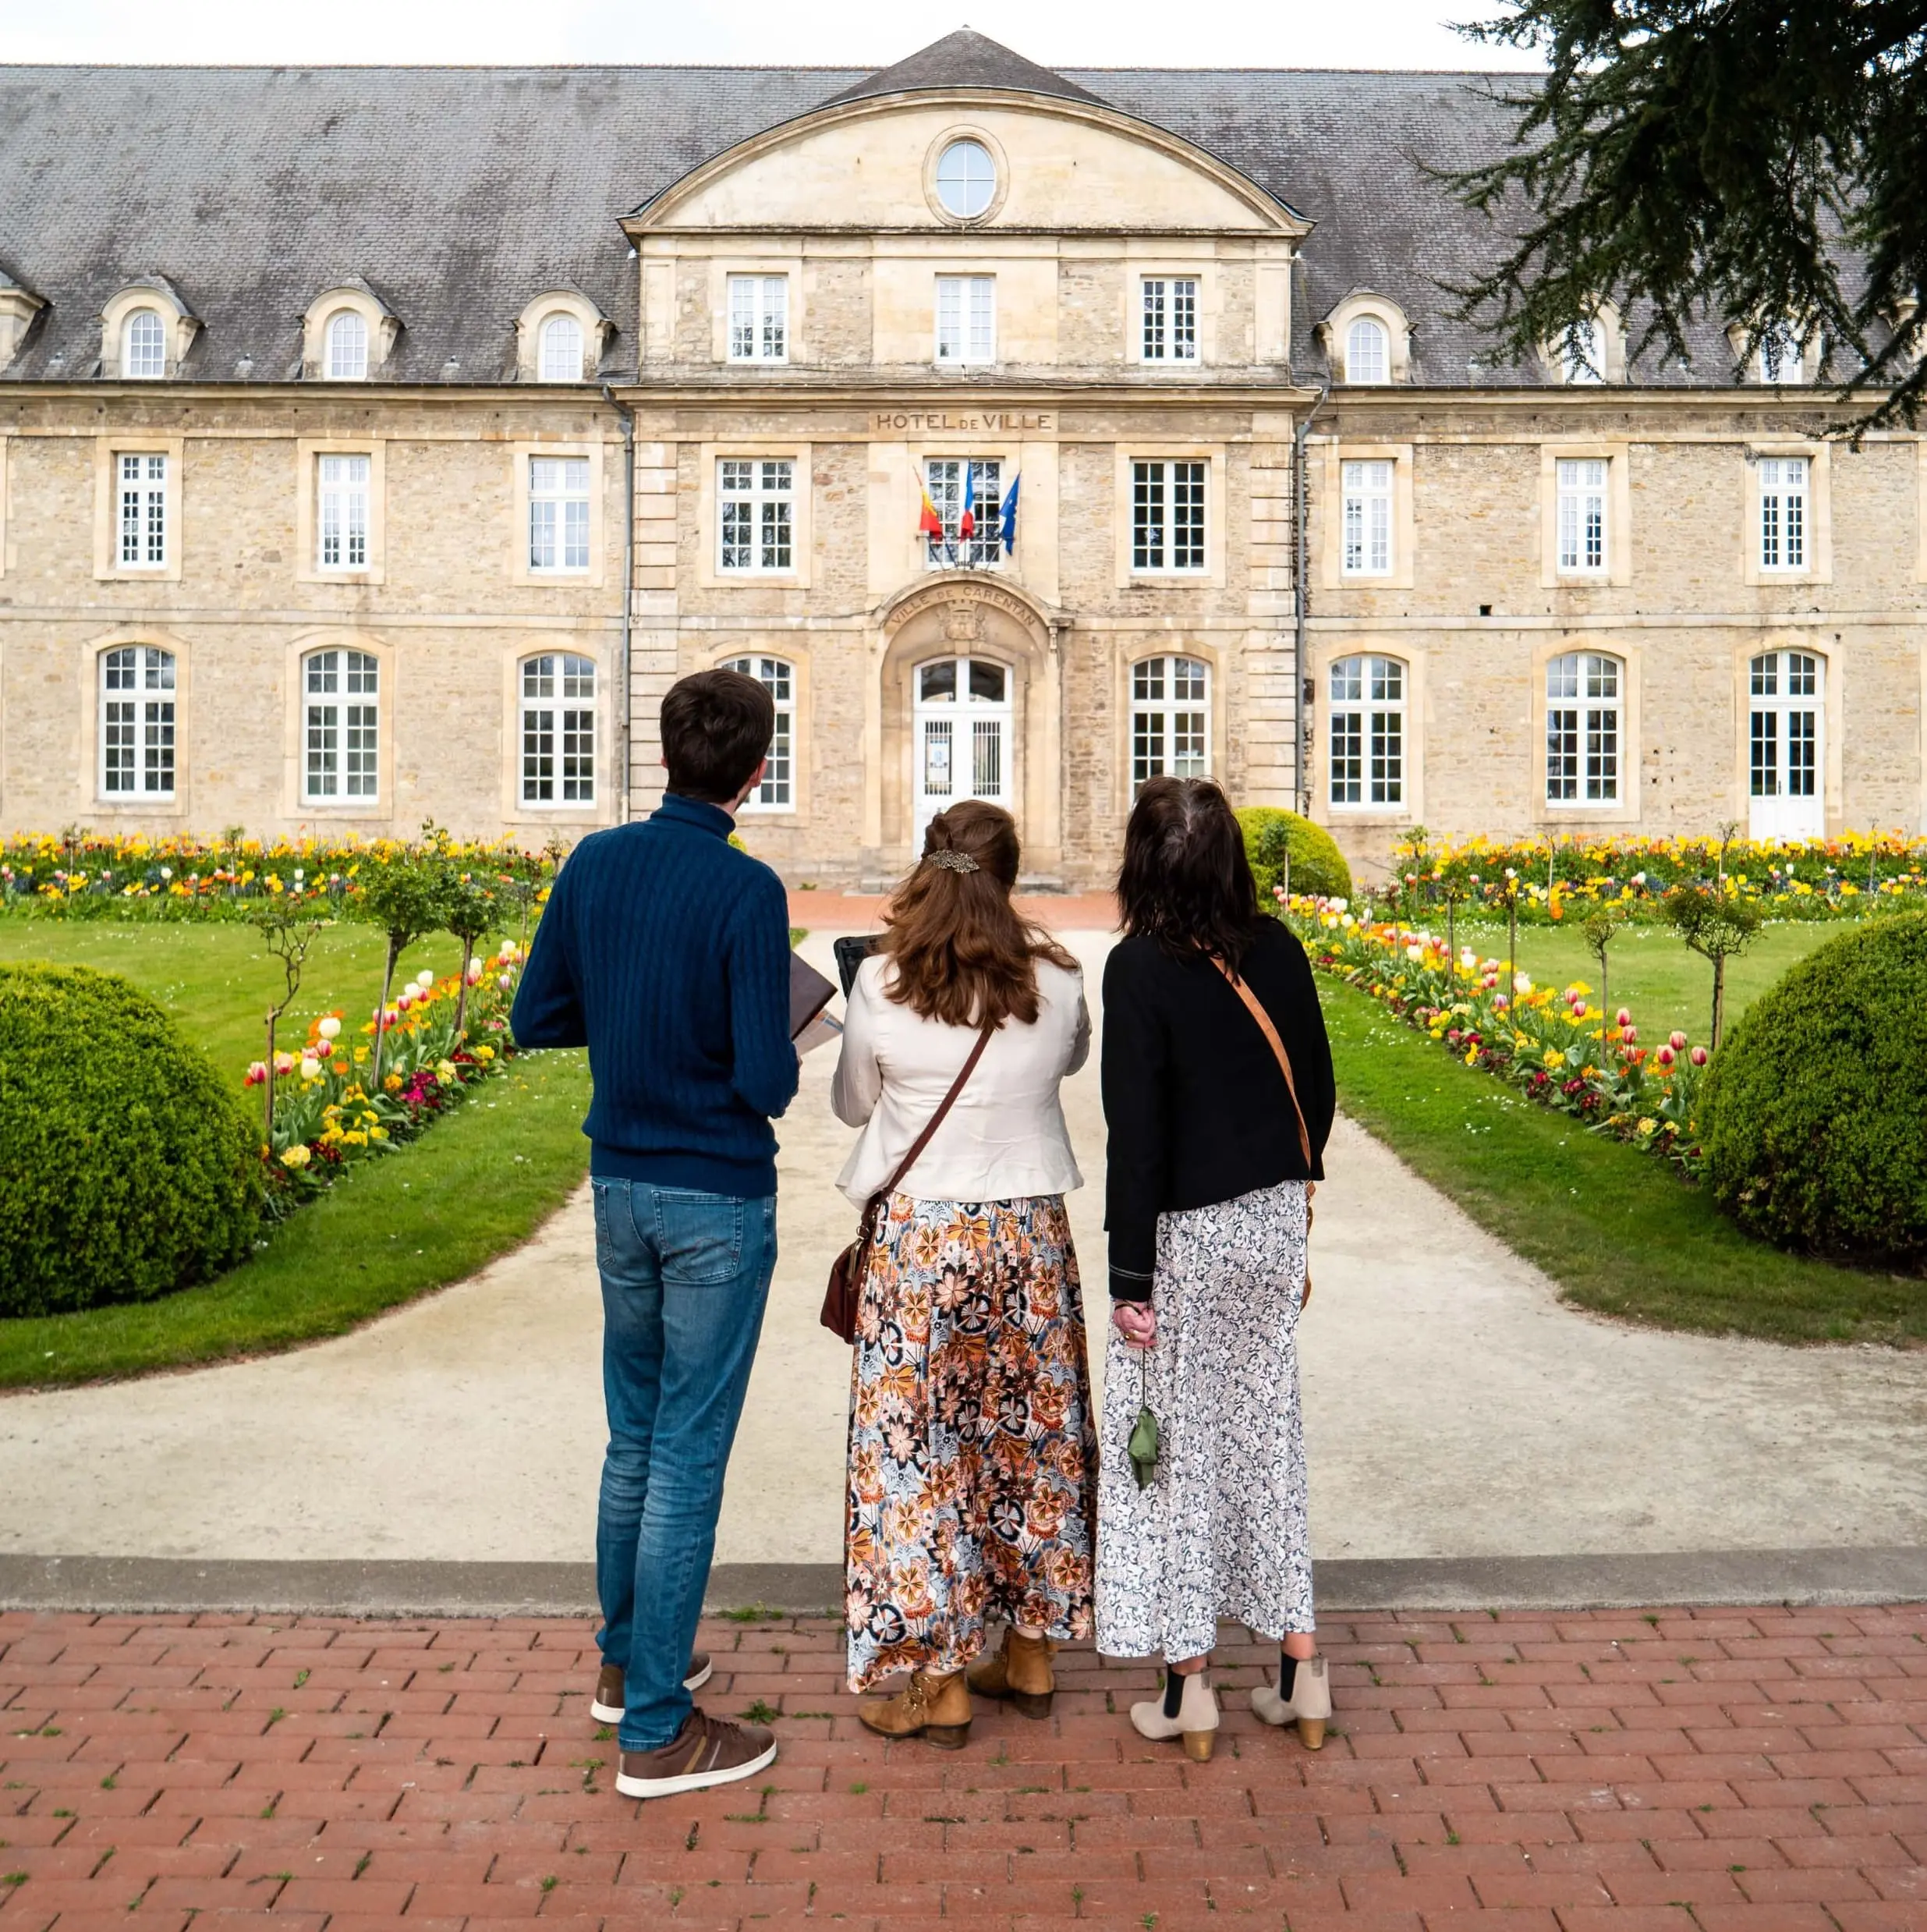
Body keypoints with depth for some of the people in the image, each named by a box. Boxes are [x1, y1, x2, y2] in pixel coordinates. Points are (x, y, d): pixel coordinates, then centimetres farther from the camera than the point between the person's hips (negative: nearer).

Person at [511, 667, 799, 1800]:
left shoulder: (596, 863, 0)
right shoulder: (747, 891, -17)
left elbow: (537, 1020, 7)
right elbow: (766, 1082, -19)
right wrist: (782, 1051, 2)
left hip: (620, 1185, 6)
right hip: (718, 1200, -6)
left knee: (636, 1433, 21)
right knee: (690, 1454, 2)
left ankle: (626, 1659, 36)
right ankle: (657, 1729, 12)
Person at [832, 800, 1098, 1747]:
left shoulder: (881, 985, -11)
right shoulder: (1057, 984, -5)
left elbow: (852, 1106, 4)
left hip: (919, 1234, -3)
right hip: (1030, 1234, 3)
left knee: (920, 1445, 7)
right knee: (1031, 1432, 16)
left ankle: (940, 1686, 15)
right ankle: (1029, 1657, 29)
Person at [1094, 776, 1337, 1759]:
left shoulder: (1141, 966, -15)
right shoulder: (1276, 950, 0)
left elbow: (1137, 1132, -16)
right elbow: (1317, 1086, 8)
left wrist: (1130, 1279, -11)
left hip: (1188, 1234, -5)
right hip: (1276, 1225, 5)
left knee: (1177, 1441, 7)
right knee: (1268, 1431, 15)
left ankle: (1188, 1682, 16)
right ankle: (1299, 1666, 22)